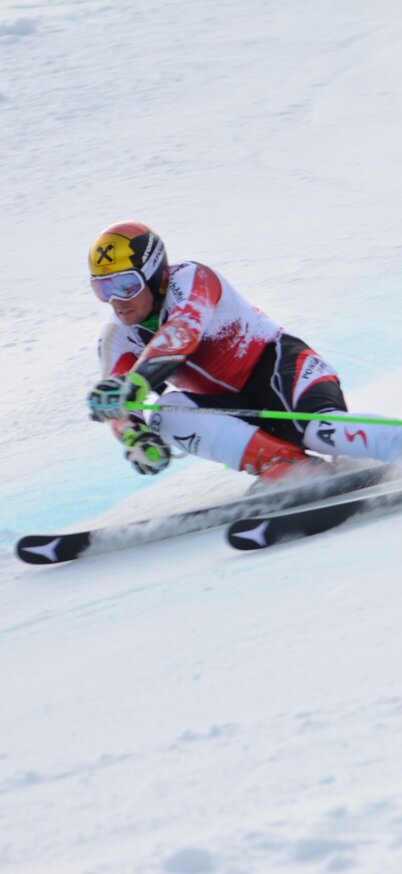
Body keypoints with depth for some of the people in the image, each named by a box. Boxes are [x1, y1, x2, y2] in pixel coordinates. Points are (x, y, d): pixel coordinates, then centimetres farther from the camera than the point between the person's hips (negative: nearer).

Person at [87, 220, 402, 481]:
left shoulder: (189, 279, -17)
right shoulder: (117, 339, 0)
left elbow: (182, 332, -39)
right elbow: (118, 406, -14)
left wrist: (136, 381, -55)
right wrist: (134, 437, -39)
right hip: (229, 404, 6)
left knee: (322, 431, -36)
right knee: (166, 415, -25)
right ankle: (287, 465, -35)